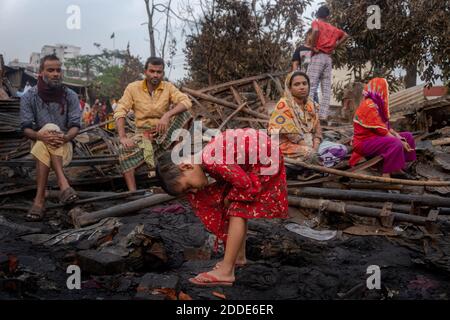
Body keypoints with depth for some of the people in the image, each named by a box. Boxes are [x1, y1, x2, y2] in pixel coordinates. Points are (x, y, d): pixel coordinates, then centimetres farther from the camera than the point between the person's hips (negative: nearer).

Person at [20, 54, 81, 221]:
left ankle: (40, 199, -39)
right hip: (38, 143, 0)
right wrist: (40, 136, -33)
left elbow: (75, 126, -9)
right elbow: (26, 128, -9)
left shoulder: (70, 96, -2)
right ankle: (63, 182, -43)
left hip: (64, 146, 0)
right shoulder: (29, 97, -1)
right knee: (50, 128, -32)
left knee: (42, 149, -33)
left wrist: (66, 137, -33)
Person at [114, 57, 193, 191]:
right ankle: (133, 193, -29)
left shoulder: (168, 87, -2)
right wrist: (123, 137, -26)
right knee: (124, 150, -29)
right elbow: (120, 112, -10)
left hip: (165, 132, 1)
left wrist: (167, 115, -35)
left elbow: (186, 102, -18)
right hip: (143, 134, 0)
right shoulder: (133, 88, -3)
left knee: (183, 112, -20)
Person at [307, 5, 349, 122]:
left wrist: (313, 47, -12)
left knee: (311, 86, -9)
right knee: (326, 89, 3)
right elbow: (345, 36, 21)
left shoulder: (316, 22, 2)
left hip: (317, 56, -5)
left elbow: (316, 31, -20)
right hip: (328, 58, 5)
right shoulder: (333, 28, 19)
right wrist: (334, 46, 15)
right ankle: (323, 115, -1)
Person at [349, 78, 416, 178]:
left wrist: (397, 135, -5)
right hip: (364, 142, -11)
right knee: (396, 144, -32)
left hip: (375, 137, 11)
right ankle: (387, 174, -29)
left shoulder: (377, 104, 12)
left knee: (408, 136, 11)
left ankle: (398, 169, -3)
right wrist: (400, 141, -18)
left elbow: (386, 126, 11)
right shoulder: (369, 105, -19)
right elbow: (382, 131, -22)